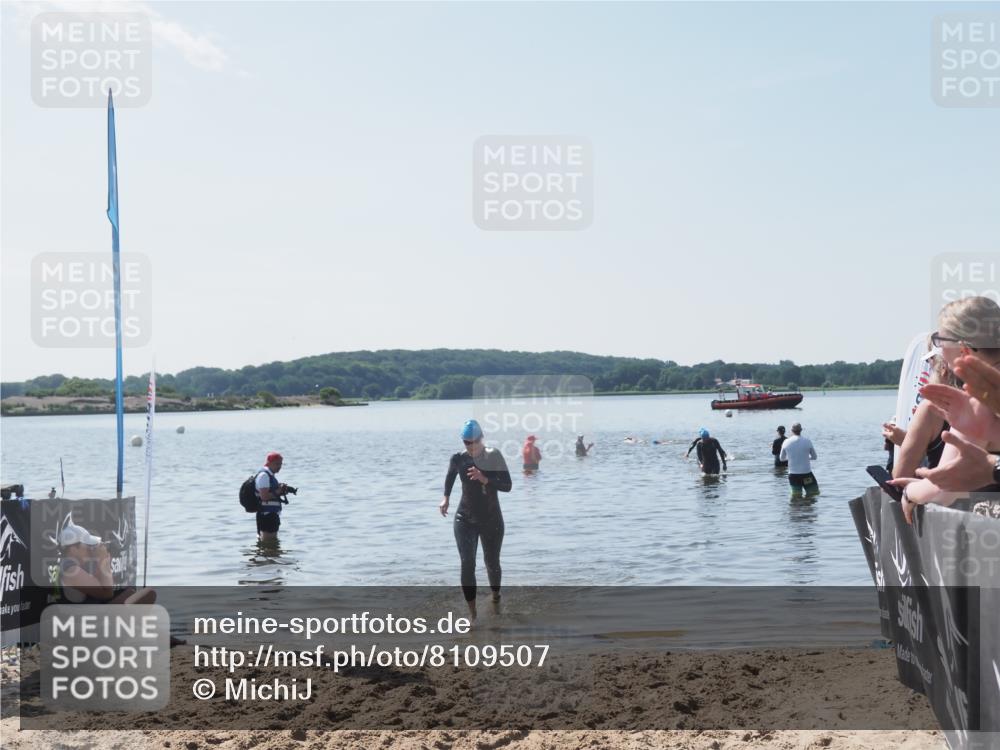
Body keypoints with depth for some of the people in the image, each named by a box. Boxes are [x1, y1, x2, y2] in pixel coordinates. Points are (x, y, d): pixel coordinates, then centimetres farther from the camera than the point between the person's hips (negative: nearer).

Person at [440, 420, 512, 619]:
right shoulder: (458, 459, -6)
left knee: (492, 563, 14)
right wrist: (446, 498, 6)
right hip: (465, 519, 1)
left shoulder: (494, 456, -13)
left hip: (491, 520, -1)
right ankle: (472, 614, -10)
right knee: (467, 564, -14)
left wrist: (484, 479, -31)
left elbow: (507, 486, -18)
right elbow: (450, 476, 17)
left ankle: (496, 595, 46)